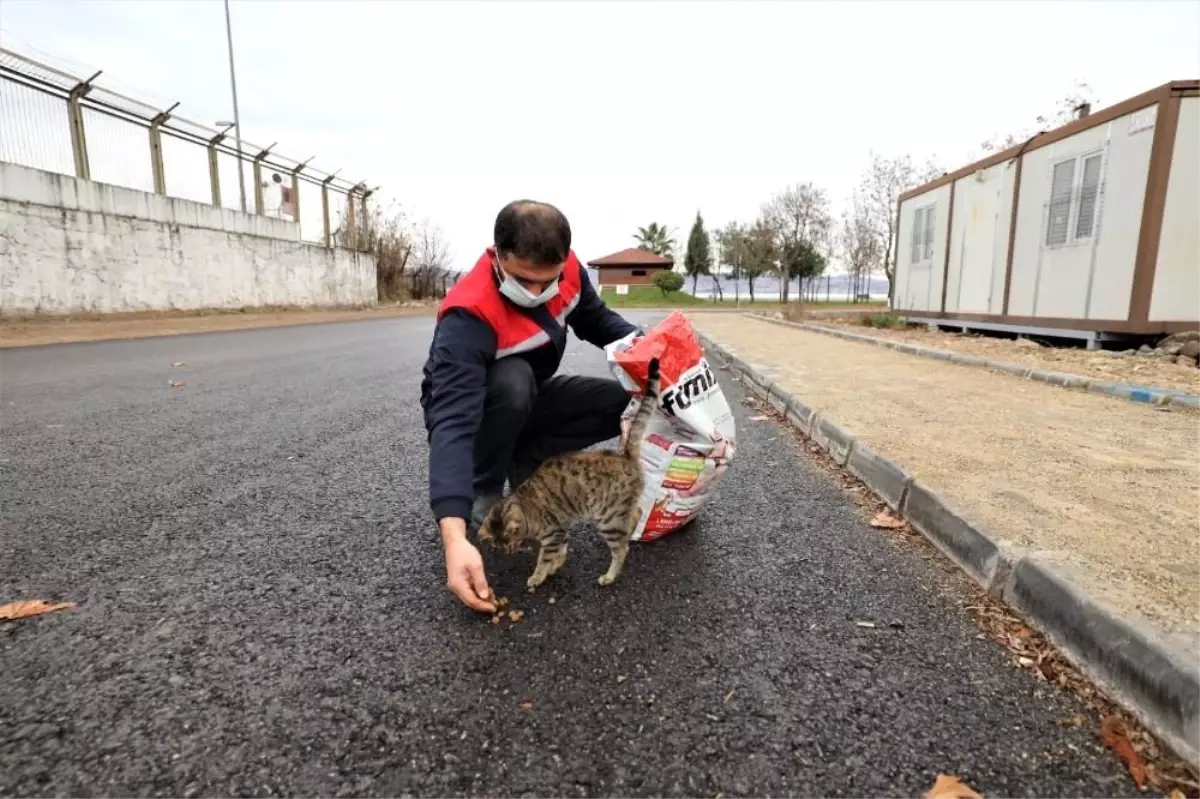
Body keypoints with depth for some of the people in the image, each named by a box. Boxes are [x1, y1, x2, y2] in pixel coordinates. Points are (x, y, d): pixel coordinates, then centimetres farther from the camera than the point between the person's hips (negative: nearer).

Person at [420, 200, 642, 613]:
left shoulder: (567, 271, -19)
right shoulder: (469, 316, -37)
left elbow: (596, 319, 1)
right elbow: (453, 422, -46)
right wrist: (454, 534, -56)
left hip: (529, 399, 5)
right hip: (471, 405, -5)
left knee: (628, 403, -13)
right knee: (513, 379, -39)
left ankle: (526, 463, 1)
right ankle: (481, 495, -15)